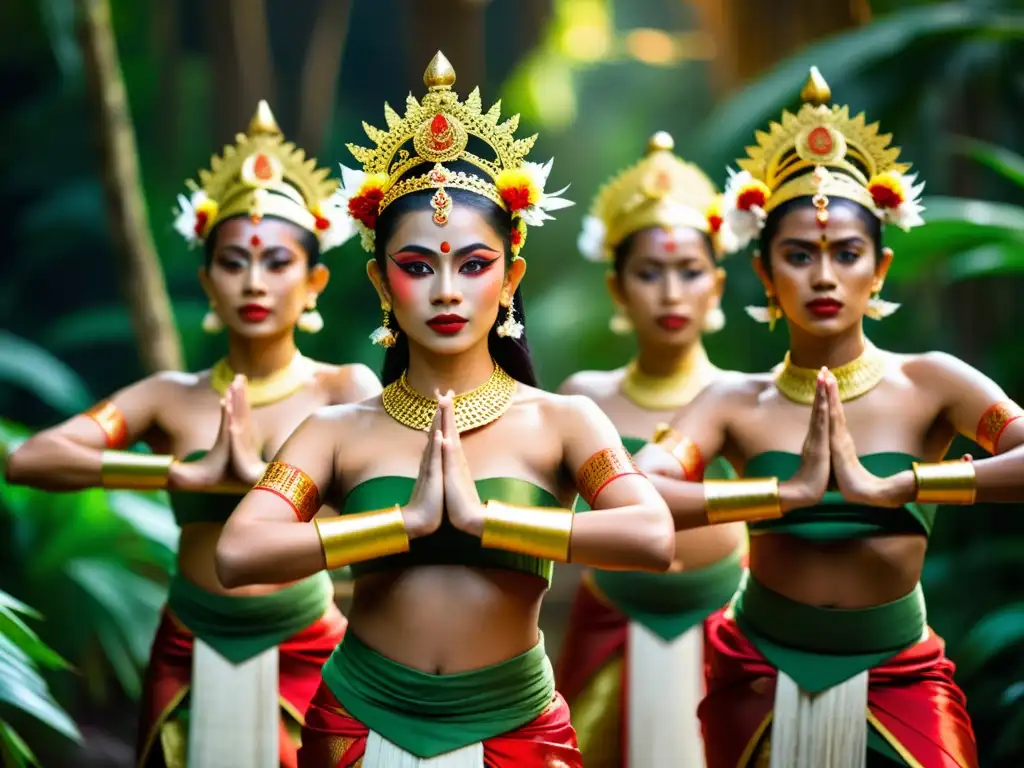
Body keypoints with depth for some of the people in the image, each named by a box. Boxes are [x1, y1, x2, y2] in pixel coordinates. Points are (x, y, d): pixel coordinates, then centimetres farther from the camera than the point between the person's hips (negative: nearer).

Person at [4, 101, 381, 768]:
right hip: (189, 657, 2)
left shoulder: (344, 388, -5)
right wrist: (187, 473, -20)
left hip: (306, 656, -1)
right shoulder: (172, 396, -2)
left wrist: (260, 472, -23)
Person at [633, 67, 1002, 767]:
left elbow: (1015, 457, -24)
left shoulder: (929, 385, -7)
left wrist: (888, 487, -27)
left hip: (897, 683, -1)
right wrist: (789, 492, -25)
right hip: (761, 679, 1)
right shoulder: (737, 405, -5)